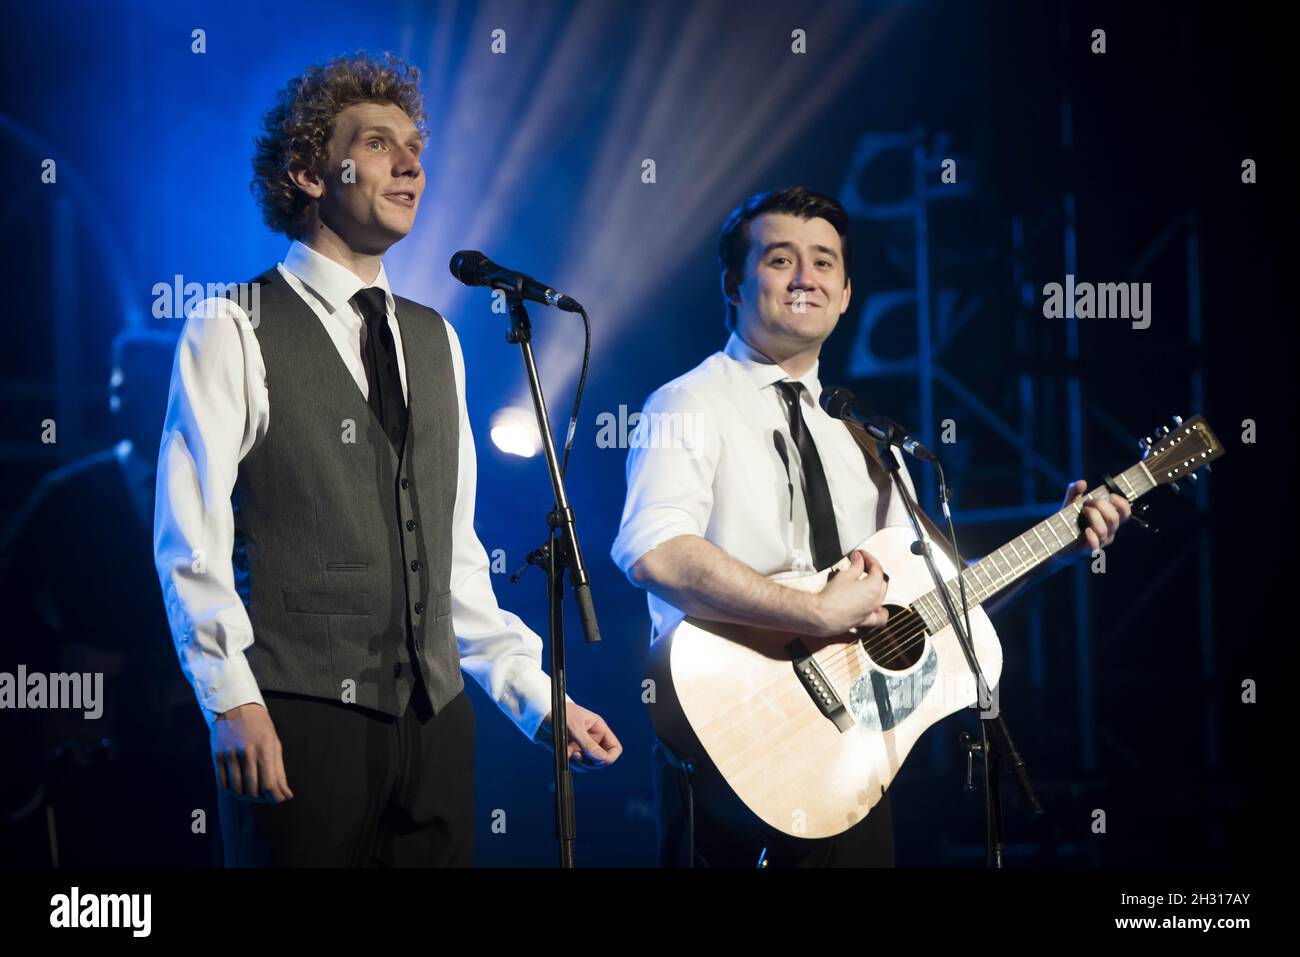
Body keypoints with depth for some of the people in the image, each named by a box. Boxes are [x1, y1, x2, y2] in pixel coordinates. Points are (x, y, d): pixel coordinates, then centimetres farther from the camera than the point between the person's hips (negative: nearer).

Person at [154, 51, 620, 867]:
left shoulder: (436, 341, 18)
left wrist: (539, 700, 12)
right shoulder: (234, 331, -1)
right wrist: (234, 704, -17)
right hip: (299, 717, -5)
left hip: (434, 717, 5)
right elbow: (193, 542, -7)